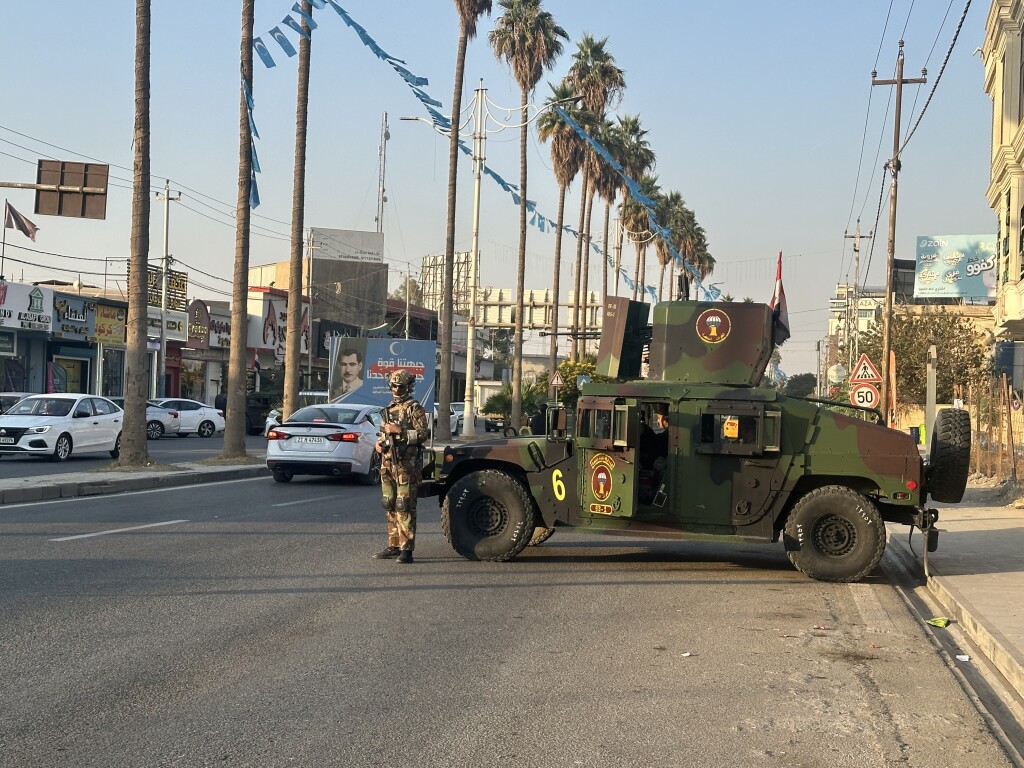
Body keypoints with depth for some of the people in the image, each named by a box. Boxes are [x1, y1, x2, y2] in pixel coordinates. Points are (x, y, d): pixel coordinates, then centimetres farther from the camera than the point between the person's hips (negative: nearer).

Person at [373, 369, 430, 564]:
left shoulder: (415, 409, -5)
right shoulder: (390, 409, 18)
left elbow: (423, 434, -13)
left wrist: (399, 431, -18)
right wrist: (380, 443, 7)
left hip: (406, 465, -8)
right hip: (387, 463, 8)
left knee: (404, 507, -10)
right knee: (390, 506, 11)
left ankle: (406, 549, -9)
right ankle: (393, 546, 18)